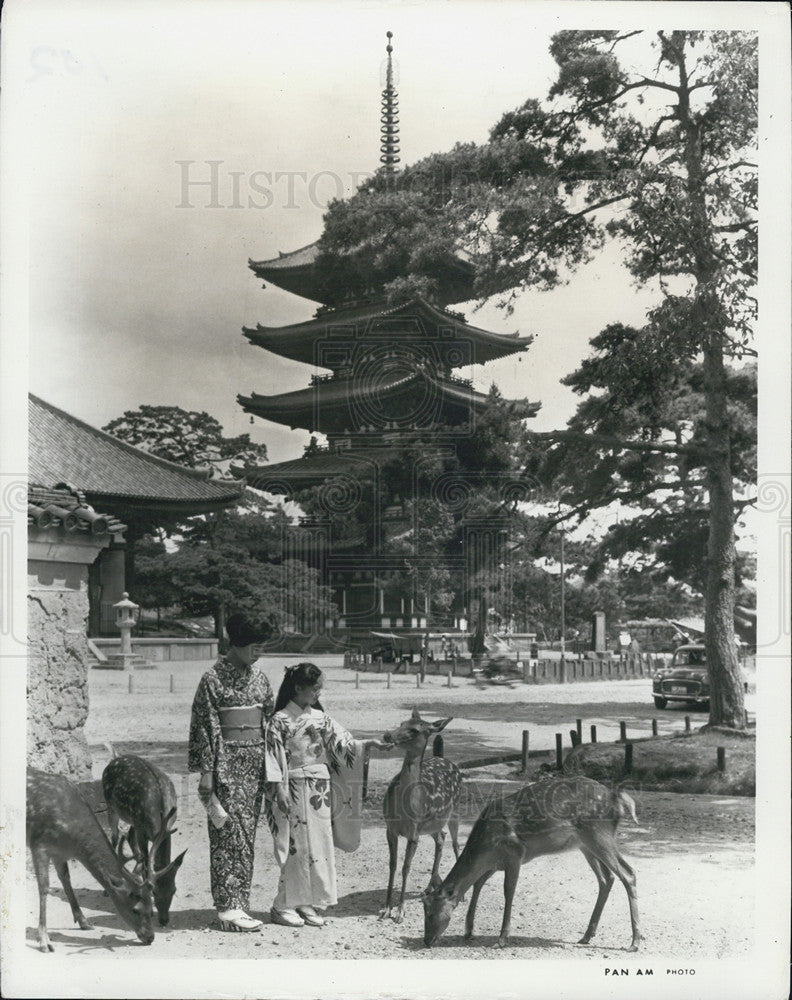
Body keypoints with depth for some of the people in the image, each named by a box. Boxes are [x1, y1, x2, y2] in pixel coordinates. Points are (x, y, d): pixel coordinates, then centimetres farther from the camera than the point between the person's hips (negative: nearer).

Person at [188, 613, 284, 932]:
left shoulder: (258, 676, 11)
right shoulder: (213, 679, -7)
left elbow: (271, 716, 16)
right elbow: (205, 728, -8)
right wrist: (206, 772, -11)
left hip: (255, 762, 6)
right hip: (226, 762, -6)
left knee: (247, 832, 8)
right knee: (230, 832, -7)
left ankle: (237, 903, 15)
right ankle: (229, 907, -3)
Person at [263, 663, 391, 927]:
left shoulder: (320, 718, 11)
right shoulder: (280, 721, -6)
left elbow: (343, 744, 6)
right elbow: (274, 758, -8)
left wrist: (370, 744, -8)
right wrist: (278, 791, -14)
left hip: (321, 790, 6)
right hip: (295, 789, -6)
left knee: (319, 845, 5)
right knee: (297, 847, -4)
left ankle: (307, 903, 13)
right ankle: (284, 906, 6)